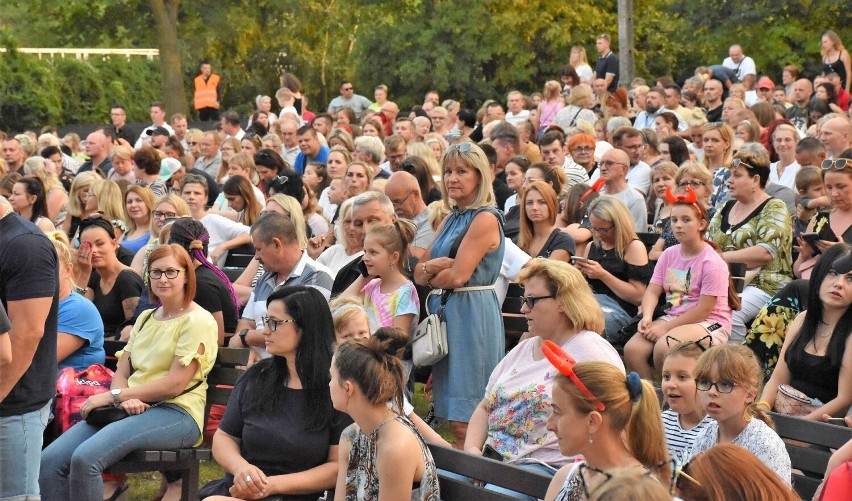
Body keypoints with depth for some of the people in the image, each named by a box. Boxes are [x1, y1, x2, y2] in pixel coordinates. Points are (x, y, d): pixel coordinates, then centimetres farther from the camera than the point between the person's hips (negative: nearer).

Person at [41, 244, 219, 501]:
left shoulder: (198, 321, -3)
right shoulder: (145, 318, 21)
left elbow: (176, 383, -12)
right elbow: (121, 373, 14)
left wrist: (113, 395, -12)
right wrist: (124, 399, -11)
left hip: (176, 413, -7)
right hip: (135, 410, 7)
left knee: (85, 458, -30)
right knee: (49, 461, -15)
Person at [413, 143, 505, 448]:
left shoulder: (485, 219, -10)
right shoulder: (451, 219, 16)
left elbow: (457, 276, -17)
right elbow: (418, 274, 12)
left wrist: (429, 274, 1)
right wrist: (430, 267, -10)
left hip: (472, 313, -8)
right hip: (445, 312, 9)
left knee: (465, 422, -8)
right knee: (453, 418, 9)